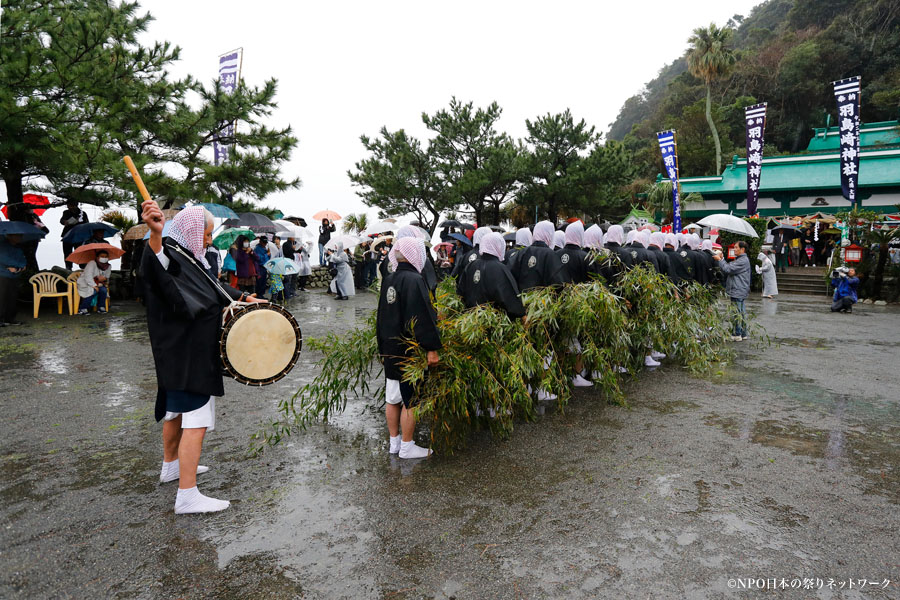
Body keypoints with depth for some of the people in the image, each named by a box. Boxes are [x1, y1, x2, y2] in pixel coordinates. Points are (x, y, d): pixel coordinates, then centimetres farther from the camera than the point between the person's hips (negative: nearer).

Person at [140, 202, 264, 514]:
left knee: (176, 409, 24)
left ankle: (171, 466, 42)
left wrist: (244, 298, 21)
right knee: (196, 421, -11)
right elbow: (154, 268, -44)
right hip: (185, 355, -11)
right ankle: (187, 496, -7)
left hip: (189, 352, 11)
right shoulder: (169, 256, -18)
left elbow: (213, 287, 29)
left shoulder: (190, 258, 13)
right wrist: (155, 234, -62)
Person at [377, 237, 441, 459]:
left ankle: (394, 442, 28)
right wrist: (432, 347, -20)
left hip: (390, 351, 8)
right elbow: (422, 317, -23)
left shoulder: (388, 280, 9)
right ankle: (406, 447, 13)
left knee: (392, 399, 16)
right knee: (411, 401, 3)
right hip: (409, 353, -8)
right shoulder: (414, 280, -17)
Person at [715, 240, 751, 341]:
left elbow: (728, 269, -20)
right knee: (741, 312, 13)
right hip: (737, 290, 10)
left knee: (737, 312, -7)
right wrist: (722, 258, 4)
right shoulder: (738, 259, 18)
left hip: (738, 291, -10)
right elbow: (729, 267, 12)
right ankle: (743, 333, 20)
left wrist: (720, 259, -10)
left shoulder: (743, 261, -15)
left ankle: (736, 334, -3)